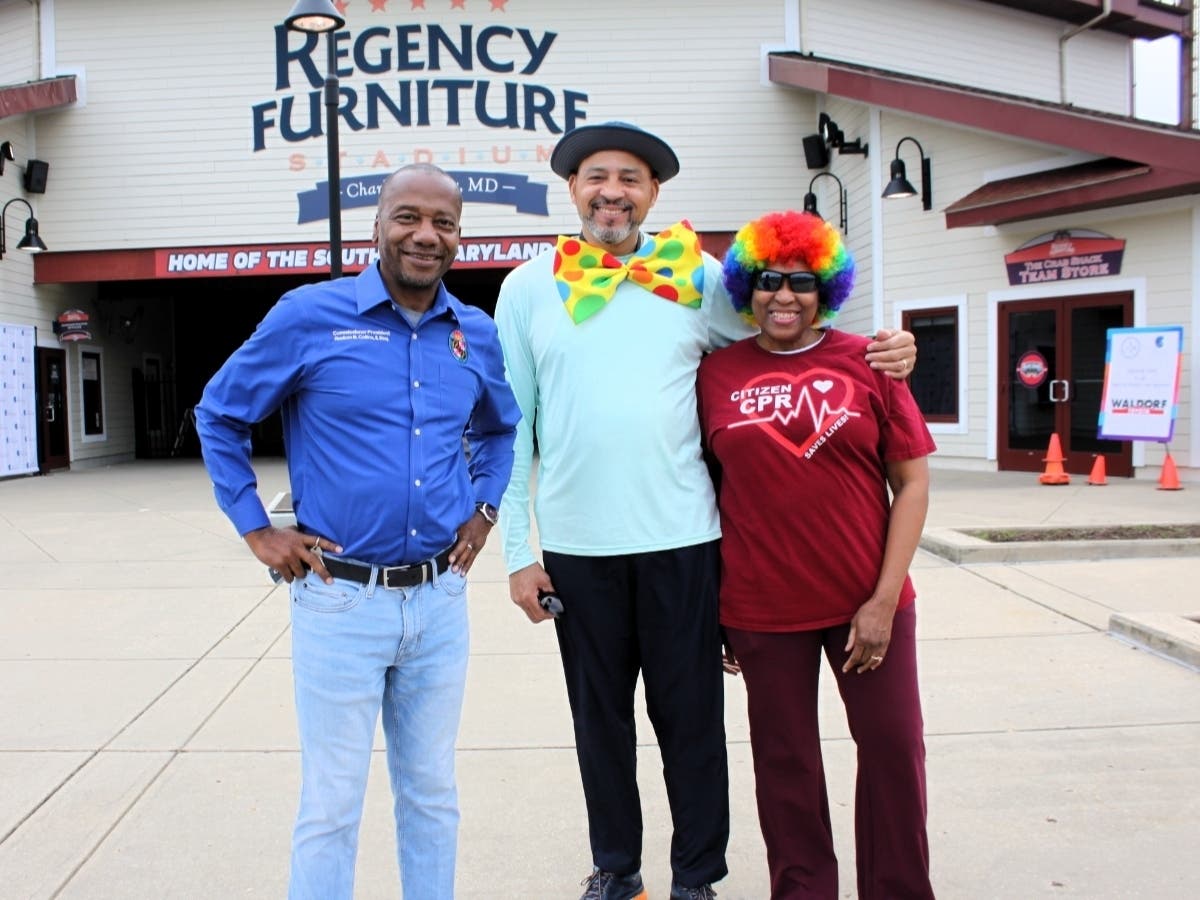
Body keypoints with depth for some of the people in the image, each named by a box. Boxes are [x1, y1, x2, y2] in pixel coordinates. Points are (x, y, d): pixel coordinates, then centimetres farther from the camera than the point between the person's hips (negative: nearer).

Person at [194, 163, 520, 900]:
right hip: (341, 598, -3)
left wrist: (486, 508, 10)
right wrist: (257, 530, -2)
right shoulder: (310, 315, -7)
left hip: (441, 599, 4)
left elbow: (501, 428, 24)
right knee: (331, 806, 7)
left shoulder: (478, 333, 5)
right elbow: (218, 417, 3)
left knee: (432, 795, 17)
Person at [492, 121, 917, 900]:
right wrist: (518, 549, 1)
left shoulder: (697, 275, 4)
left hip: (682, 537, 0)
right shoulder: (529, 287, 4)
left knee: (691, 719, 9)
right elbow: (513, 425, 4)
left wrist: (878, 352, -5)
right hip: (576, 545, 1)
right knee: (600, 718, 15)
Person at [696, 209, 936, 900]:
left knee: (894, 747, 8)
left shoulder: (866, 362, 0)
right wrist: (711, 608, 3)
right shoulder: (718, 374, 1)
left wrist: (884, 598, -7)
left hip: (866, 601, 0)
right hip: (762, 607, 0)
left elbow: (913, 481, 0)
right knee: (785, 757, 12)